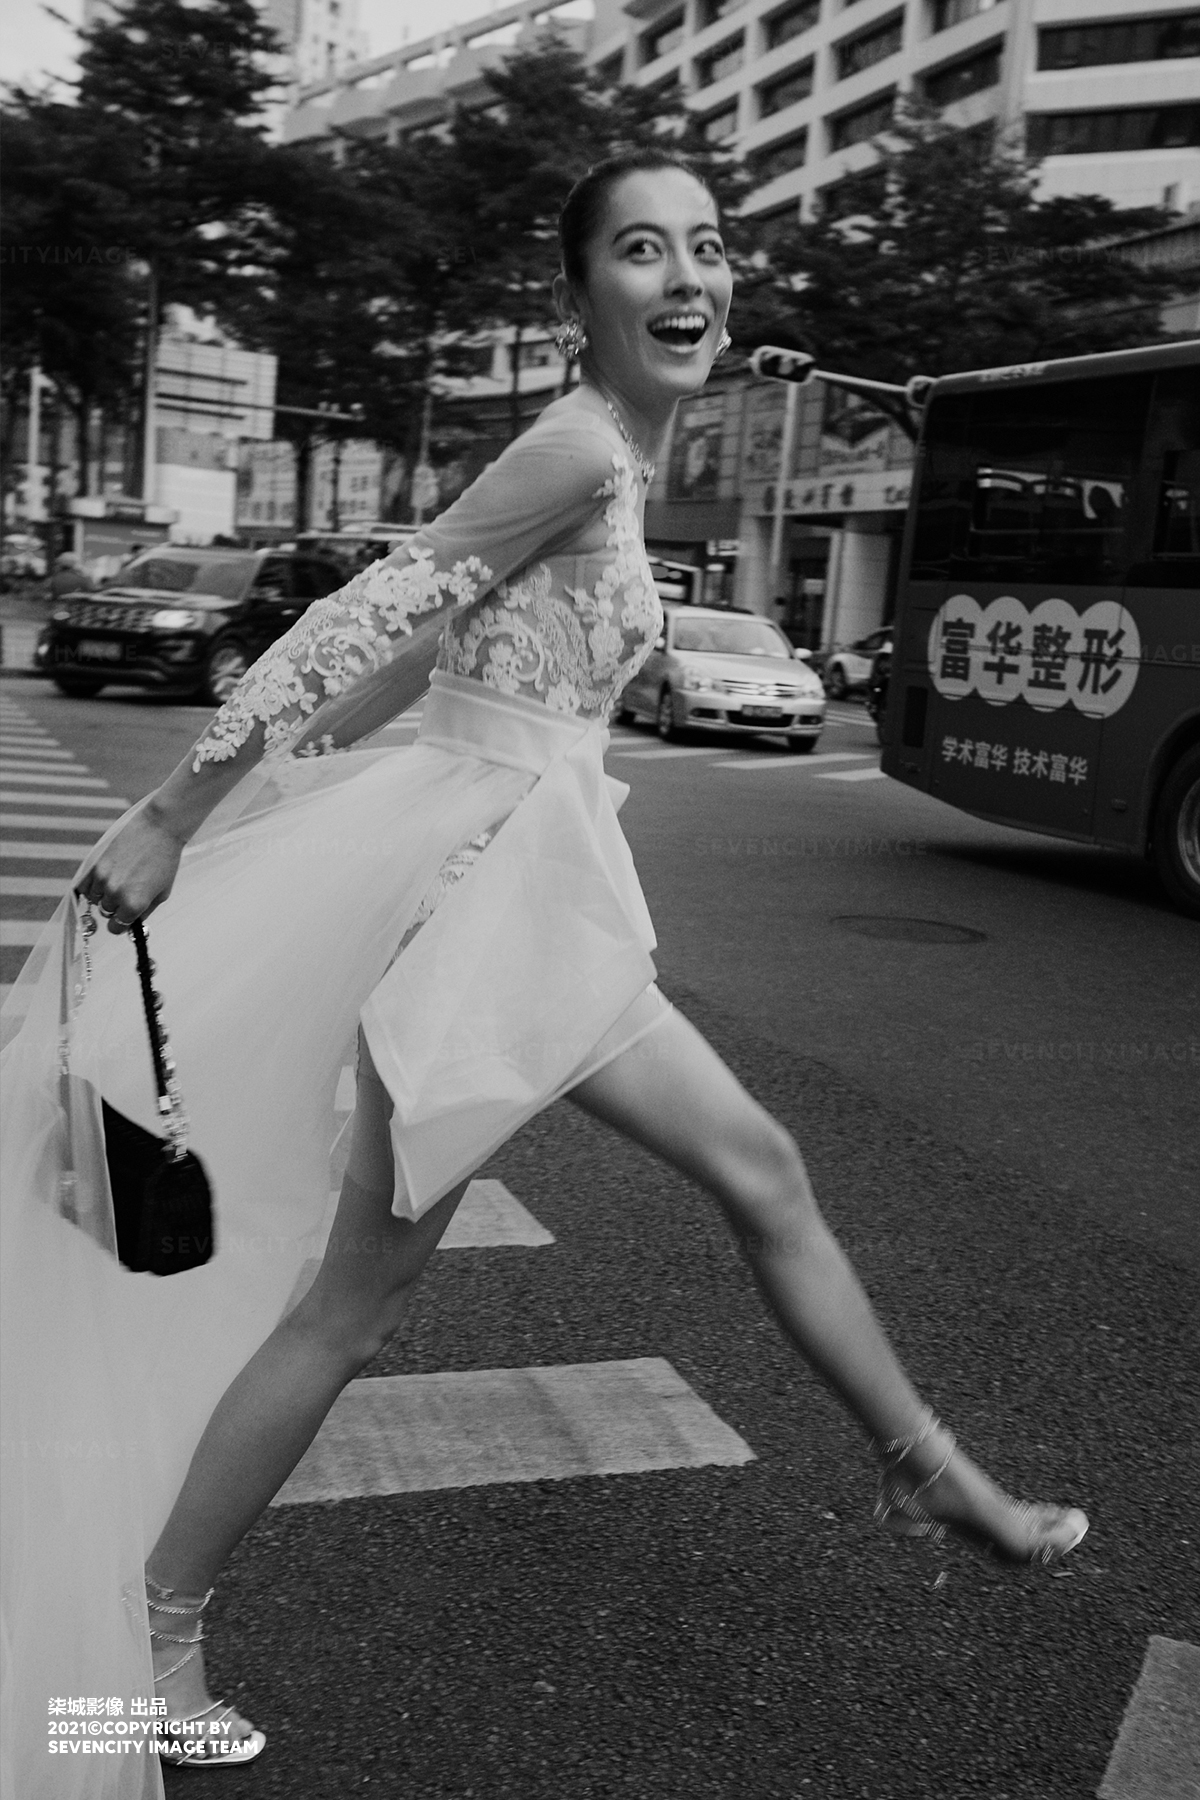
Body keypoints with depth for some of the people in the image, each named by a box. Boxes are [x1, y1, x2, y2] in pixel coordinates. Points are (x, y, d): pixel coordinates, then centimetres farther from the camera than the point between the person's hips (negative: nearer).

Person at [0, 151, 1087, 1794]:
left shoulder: (612, 465, 15)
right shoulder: (584, 449, -15)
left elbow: (418, 642, 16)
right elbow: (363, 621, -19)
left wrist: (253, 799, 20)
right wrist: (172, 823, -17)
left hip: (546, 905, 10)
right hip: (478, 891, -10)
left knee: (764, 1172, 15)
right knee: (357, 1304, 1)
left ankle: (928, 1474, 32)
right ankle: (153, 1628, 21)